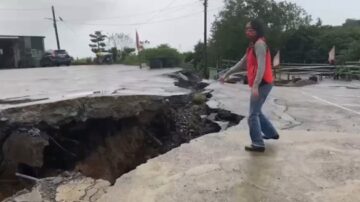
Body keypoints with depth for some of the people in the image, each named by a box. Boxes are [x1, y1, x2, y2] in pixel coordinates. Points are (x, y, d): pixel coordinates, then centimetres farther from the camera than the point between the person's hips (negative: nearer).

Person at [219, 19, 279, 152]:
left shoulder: (259, 44, -13)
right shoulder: (253, 45, 19)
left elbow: (261, 66, -24)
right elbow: (242, 63, 25)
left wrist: (255, 86, -33)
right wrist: (227, 74, 25)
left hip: (262, 84, -10)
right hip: (260, 84, 10)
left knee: (253, 115, -7)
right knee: (256, 112, 21)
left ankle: (258, 144, -2)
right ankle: (271, 133, 33)